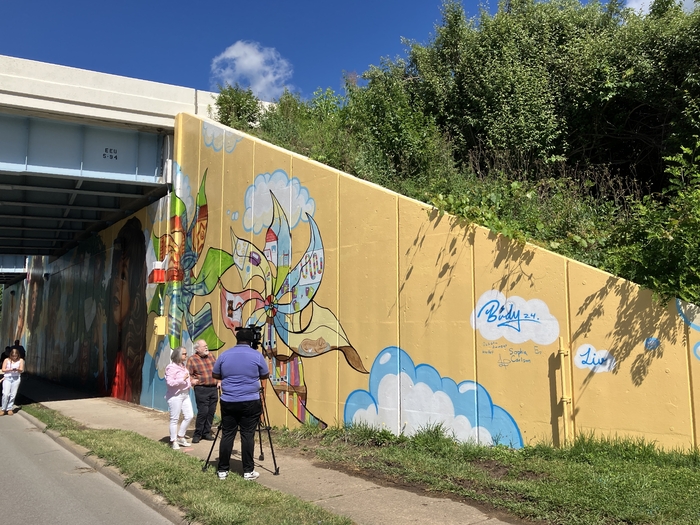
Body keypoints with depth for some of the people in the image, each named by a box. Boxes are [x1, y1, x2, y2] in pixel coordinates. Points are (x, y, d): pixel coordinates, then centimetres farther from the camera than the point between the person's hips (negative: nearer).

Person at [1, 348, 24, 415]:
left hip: (16, 379, 1)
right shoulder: (6, 360, 3)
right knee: (6, 394, -9)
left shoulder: (21, 360, 3)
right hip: (7, 378, -1)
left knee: (13, 395, 1)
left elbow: (22, 370, -1)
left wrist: (17, 369, -22)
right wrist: (10, 369, -16)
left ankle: (10, 409, 12)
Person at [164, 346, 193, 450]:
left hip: (185, 394, 9)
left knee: (189, 416, 7)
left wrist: (190, 383, 13)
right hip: (175, 396, -9)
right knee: (174, 419, -1)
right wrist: (183, 379, -22)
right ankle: (173, 441, 10)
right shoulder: (171, 367, -13)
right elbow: (170, 382, -22)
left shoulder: (183, 366, 14)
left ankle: (180, 437, 22)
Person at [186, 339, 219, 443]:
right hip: (201, 389, -5)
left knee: (211, 412, 7)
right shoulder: (192, 359, -3)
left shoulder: (211, 356, 13)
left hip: (214, 388, 5)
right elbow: (188, 374, -6)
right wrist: (192, 380, -24)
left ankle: (206, 433, 19)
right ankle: (197, 434, 5)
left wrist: (219, 381, 10)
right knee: (203, 412, -8)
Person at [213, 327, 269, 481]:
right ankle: (248, 471, 5)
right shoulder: (257, 356, -4)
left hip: (228, 402, 3)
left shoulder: (224, 355, 3)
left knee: (227, 435, 8)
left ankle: (223, 470, 12)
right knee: (248, 435, 2)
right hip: (250, 402, -2)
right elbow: (265, 375, 9)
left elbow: (215, 375, 14)